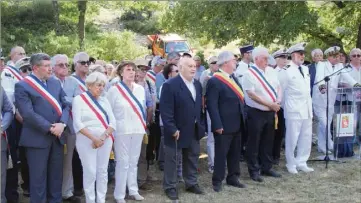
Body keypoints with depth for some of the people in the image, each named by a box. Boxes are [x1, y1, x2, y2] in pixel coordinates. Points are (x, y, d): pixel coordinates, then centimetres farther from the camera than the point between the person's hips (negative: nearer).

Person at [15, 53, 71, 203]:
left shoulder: (55, 83, 11)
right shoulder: (22, 86, -7)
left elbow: (66, 105, 7)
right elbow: (28, 113, -16)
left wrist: (62, 124, -10)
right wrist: (49, 127, -16)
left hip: (57, 136, 6)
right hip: (37, 138, -5)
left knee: (56, 175, 13)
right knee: (38, 177, 3)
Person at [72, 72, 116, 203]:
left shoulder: (104, 100, 12)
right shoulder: (79, 99, -3)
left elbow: (112, 122, 6)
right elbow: (77, 123, -11)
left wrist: (103, 137, -10)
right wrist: (93, 138, -15)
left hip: (105, 141, 5)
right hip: (87, 141, -4)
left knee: (103, 171, 8)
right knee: (90, 172, -4)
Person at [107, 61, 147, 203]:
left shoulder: (140, 89, 7)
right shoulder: (114, 90, -7)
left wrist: (143, 125, 15)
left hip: (138, 129, 5)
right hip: (122, 130, -4)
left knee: (134, 161, 12)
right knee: (123, 162, -4)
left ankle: (133, 190, 22)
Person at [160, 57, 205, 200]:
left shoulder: (197, 84, 9)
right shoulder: (170, 85, -16)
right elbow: (165, 110, -19)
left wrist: (200, 125, 10)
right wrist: (172, 129, -22)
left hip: (194, 130, 7)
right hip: (176, 131, -7)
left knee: (192, 158, 17)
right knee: (171, 159, 6)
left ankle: (191, 183, 32)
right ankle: (170, 187, 19)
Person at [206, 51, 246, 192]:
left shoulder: (233, 77, 11)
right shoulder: (214, 81, -14)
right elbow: (211, 105, -18)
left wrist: (242, 119, 13)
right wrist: (217, 125, -21)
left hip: (237, 125, 8)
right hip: (224, 126, -8)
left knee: (235, 153, 16)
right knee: (221, 154, 4)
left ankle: (233, 178, 28)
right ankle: (217, 180, 15)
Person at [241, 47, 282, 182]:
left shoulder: (271, 71, 7)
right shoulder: (249, 74, -13)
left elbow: (278, 88, 11)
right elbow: (252, 95, -18)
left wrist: (277, 102, -7)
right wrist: (270, 104, -17)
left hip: (270, 112, 6)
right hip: (256, 113, -6)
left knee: (268, 141, 15)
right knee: (254, 143, 3)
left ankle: (266, 167, 28)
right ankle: (254, 170, 14)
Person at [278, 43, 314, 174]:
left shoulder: (306, 69, 12)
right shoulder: (286, 71, -10)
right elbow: (280, 90, -6)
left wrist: (310, 106, 17)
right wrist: (284, 105, 1)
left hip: (307, 109, 7)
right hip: (294, 110, -7)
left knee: (306, 138, 12)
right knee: (292, 138, 2)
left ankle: (301, 162, 25)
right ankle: (291, 164, 17)